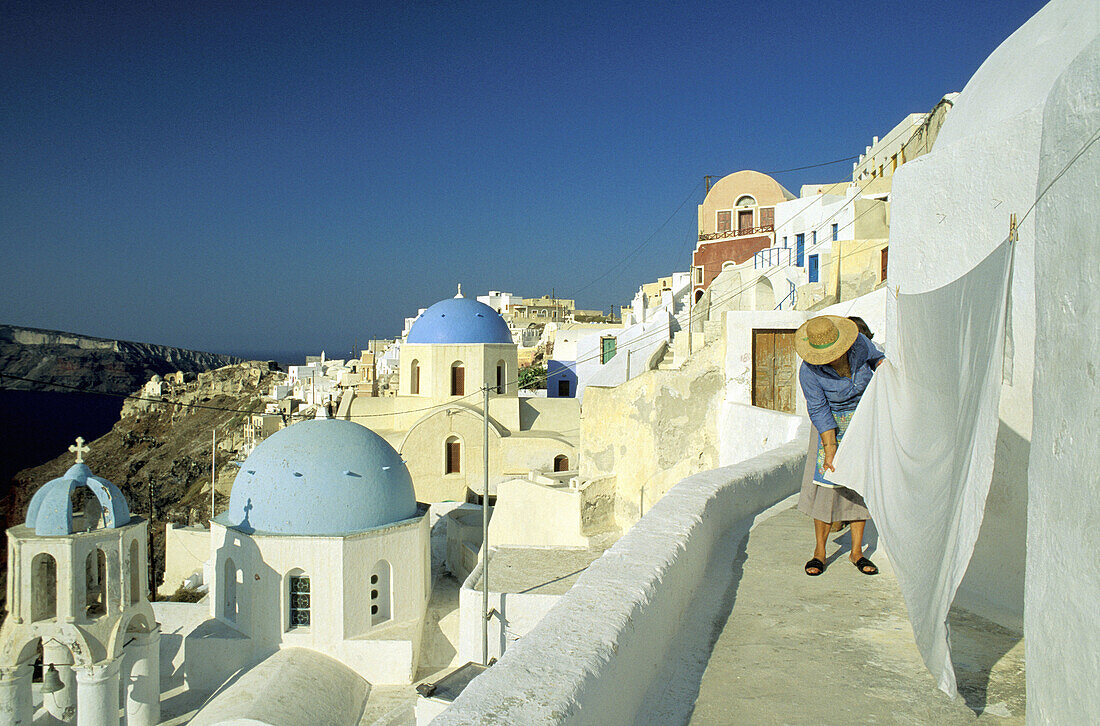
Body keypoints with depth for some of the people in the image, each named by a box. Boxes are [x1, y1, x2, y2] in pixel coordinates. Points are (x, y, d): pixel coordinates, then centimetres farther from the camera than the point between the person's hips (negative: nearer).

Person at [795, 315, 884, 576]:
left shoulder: (859, 342, -16)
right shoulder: (809, 371, -23)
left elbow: (876, 357, 7)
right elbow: (819, 411, -18)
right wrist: (830, 449, -21)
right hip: (834, 425, -2)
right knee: (828, 480, -10)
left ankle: (856, 551, 9)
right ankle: (819, 552, 2)